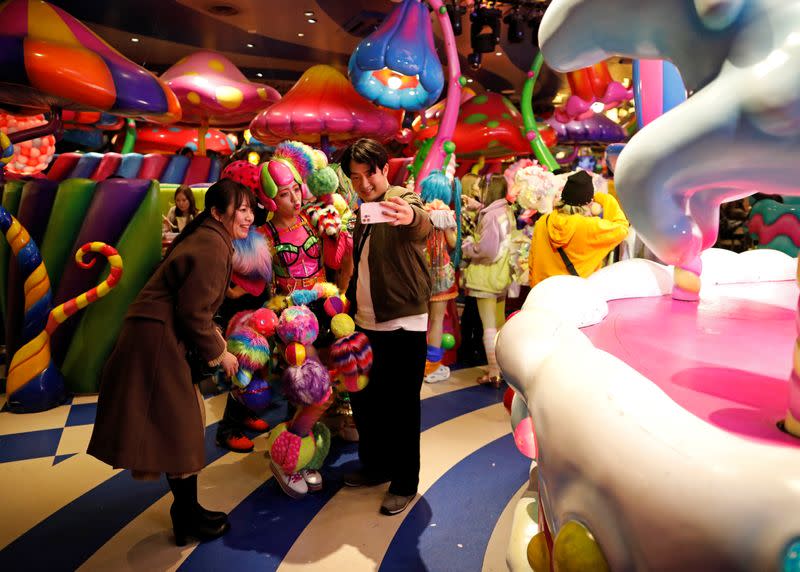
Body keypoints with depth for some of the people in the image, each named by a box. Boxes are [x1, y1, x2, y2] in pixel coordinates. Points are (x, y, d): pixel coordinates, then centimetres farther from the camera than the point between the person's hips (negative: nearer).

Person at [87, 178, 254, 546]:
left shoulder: (207, 239, 14)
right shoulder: (212, 248, -18)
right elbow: (194, 312, -20)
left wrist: (215, 340, 16)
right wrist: (218, 353, -7)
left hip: (158, 335, 11)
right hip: (157, 339, -11)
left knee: (185, 423, 16)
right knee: (178, 430, 1)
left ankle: (187, 512, 30)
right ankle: (187, 519, 17)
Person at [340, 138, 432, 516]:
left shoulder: (402, 201, -12)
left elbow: (422, 225, -38)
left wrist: (410, 216, -60)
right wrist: (350, 306, 15)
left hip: (402, 326, -8)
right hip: (366, 325, 8)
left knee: (401, 406, 1)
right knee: (363, 399, 17)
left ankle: (405, 483, 18)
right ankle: (375, 465, 35)